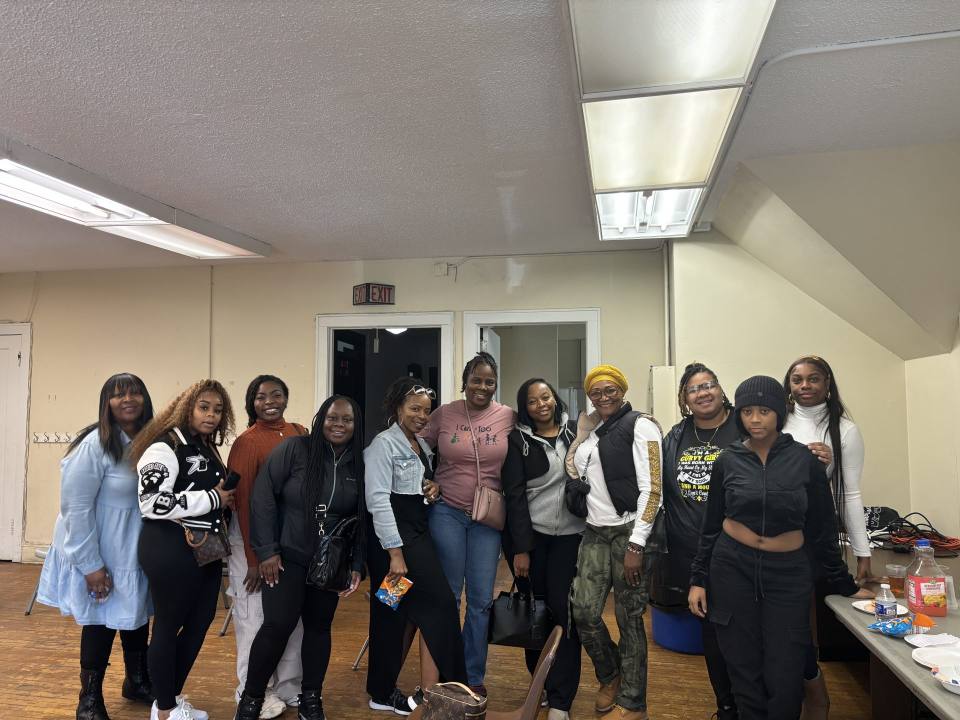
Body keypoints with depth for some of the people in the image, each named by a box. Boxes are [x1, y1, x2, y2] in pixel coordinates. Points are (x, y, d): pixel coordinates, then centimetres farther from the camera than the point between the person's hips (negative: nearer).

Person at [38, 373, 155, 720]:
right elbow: (76, 507, -20)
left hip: (137, 552, 6)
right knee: (102, 623, 8)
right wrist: (90, 564, -18)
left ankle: (137, 682, 40)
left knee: (137, 617, 18)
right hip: (100, 554, -6)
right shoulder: (95, 445, -20)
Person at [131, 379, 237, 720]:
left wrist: (226, 500, 8)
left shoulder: (207, 449, 13)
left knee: (201, 621, 16)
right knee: (168, 626, 5)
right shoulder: (165, 447, -14)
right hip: (171, 551, -9)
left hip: (206, 551, 9)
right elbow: (152, 503, -25)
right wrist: (212, 499, -20)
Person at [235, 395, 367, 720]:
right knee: (278, 625, -5)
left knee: (319, 626, 12)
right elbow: (263, 495, -11)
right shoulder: (294, 449, -12)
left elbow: (362, 519, 5)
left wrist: (357, 565, 3)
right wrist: (267, 549, -13)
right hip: (287, 556, -3)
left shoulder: (359, 464, -1)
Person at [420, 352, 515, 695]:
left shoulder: (509, 417, -3)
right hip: (447, 512, 0)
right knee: (447, 596, 12)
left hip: (488, 518, 1)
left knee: (481, 600, 8)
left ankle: (473, 676, 27)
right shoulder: (443, 414, -4)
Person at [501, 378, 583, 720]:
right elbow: (514, 494, -6)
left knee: (564, 610, -2)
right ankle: (540, 681, 27)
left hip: (570, 534, 1)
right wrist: (520, 549, -10)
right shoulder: (517, 439, -3)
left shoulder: (575, 431, 3)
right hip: (530, 534, -1)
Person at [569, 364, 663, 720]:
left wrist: (636, 545, -15)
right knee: (583, 611, 1)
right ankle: (610, 675, 30)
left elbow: (651, 489, -12)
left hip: (630, 532, -5)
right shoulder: (589, 431, 13)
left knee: (629, 620, 3)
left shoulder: (640, 425, -6)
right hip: (595, 533, 6)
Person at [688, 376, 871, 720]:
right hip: (732, 568, 1)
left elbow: (821, 527, 4)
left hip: (788, 572, 0)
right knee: (744, 671, 7)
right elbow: (711, 525, 5)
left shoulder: (805, 460, -3)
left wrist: (844, 585, 7)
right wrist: (698, 579, 2)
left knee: (785, 675, 1)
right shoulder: (728, 460, 0)